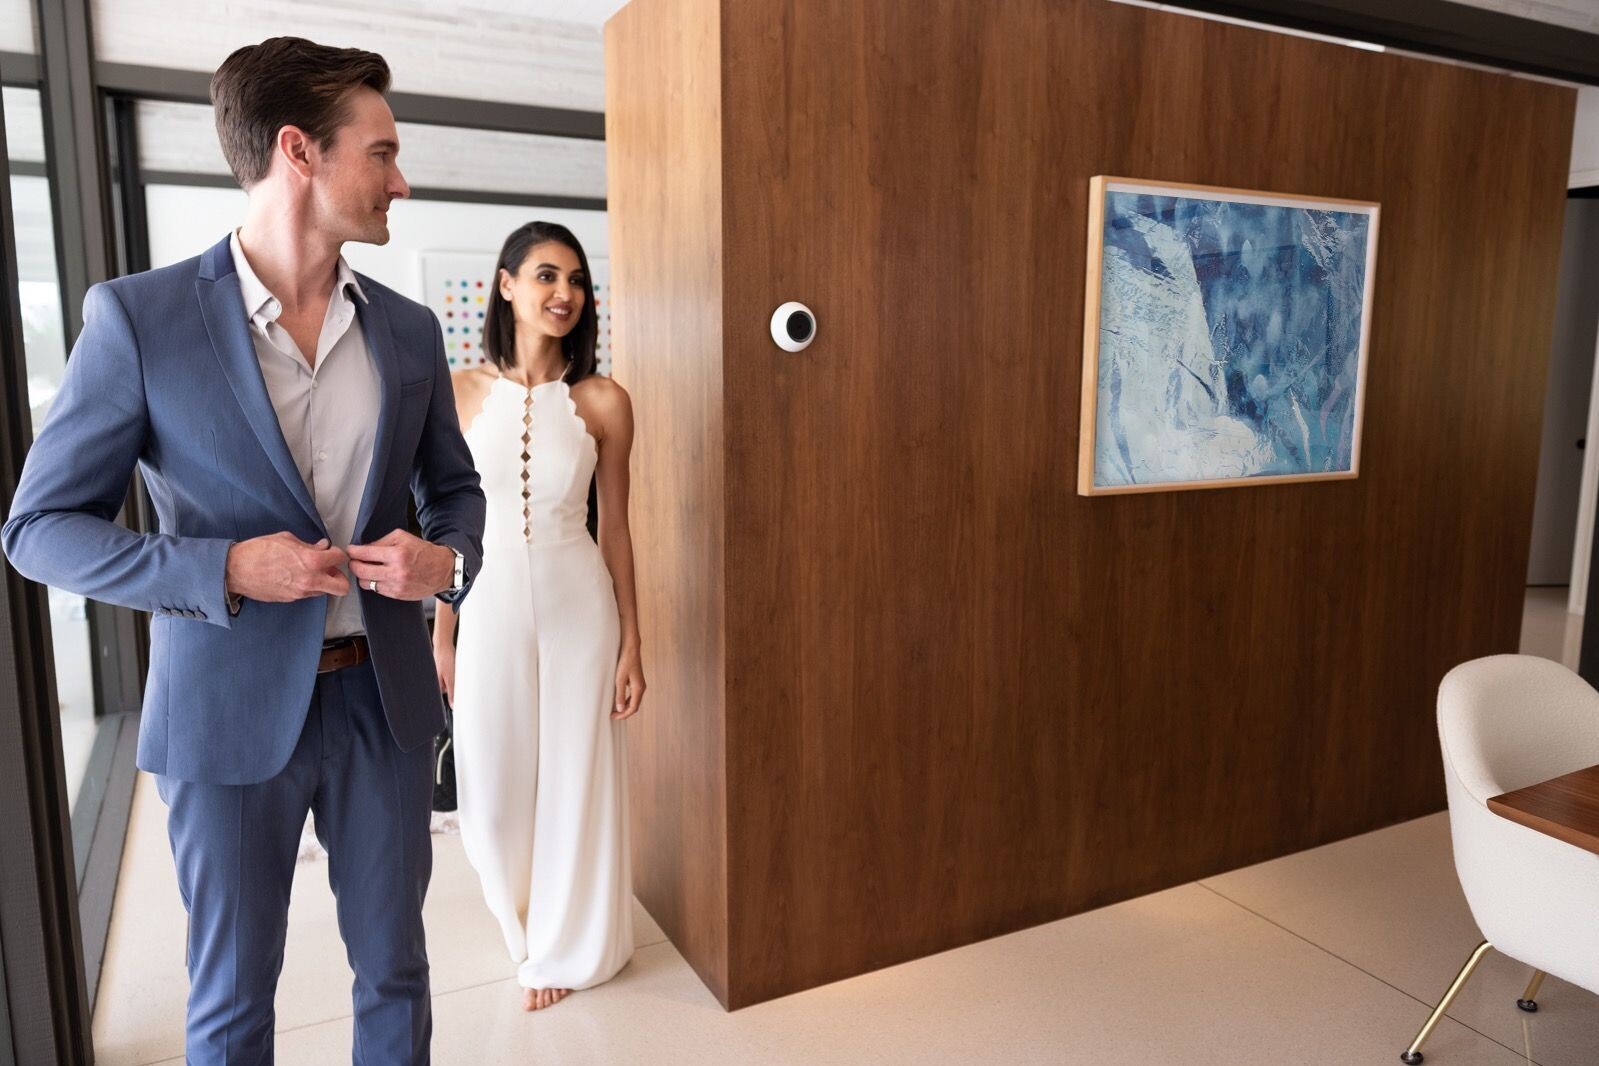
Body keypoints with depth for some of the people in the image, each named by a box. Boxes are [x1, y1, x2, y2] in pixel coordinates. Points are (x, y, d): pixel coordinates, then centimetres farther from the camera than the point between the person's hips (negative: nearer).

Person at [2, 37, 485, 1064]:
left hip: (384, 698, 3)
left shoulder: (410, 329, 2)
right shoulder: (139, 316, -9)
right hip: (230, 710, -3)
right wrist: (223, 569, -20)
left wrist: (449, 559, -10)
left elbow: (454, 486, 13)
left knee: (395, 971, 17)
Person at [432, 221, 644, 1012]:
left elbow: (614, 526, 0)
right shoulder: (463, 393, -2)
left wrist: (631, 645, -1)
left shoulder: (603, 402, -4)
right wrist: (441, 636, 4)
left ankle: (564, 946, 34)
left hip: (579, 605, 0)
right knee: (492, 784, 11)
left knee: (576, 777, 10)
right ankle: (522, 915, 43)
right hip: (490, 604, 1)